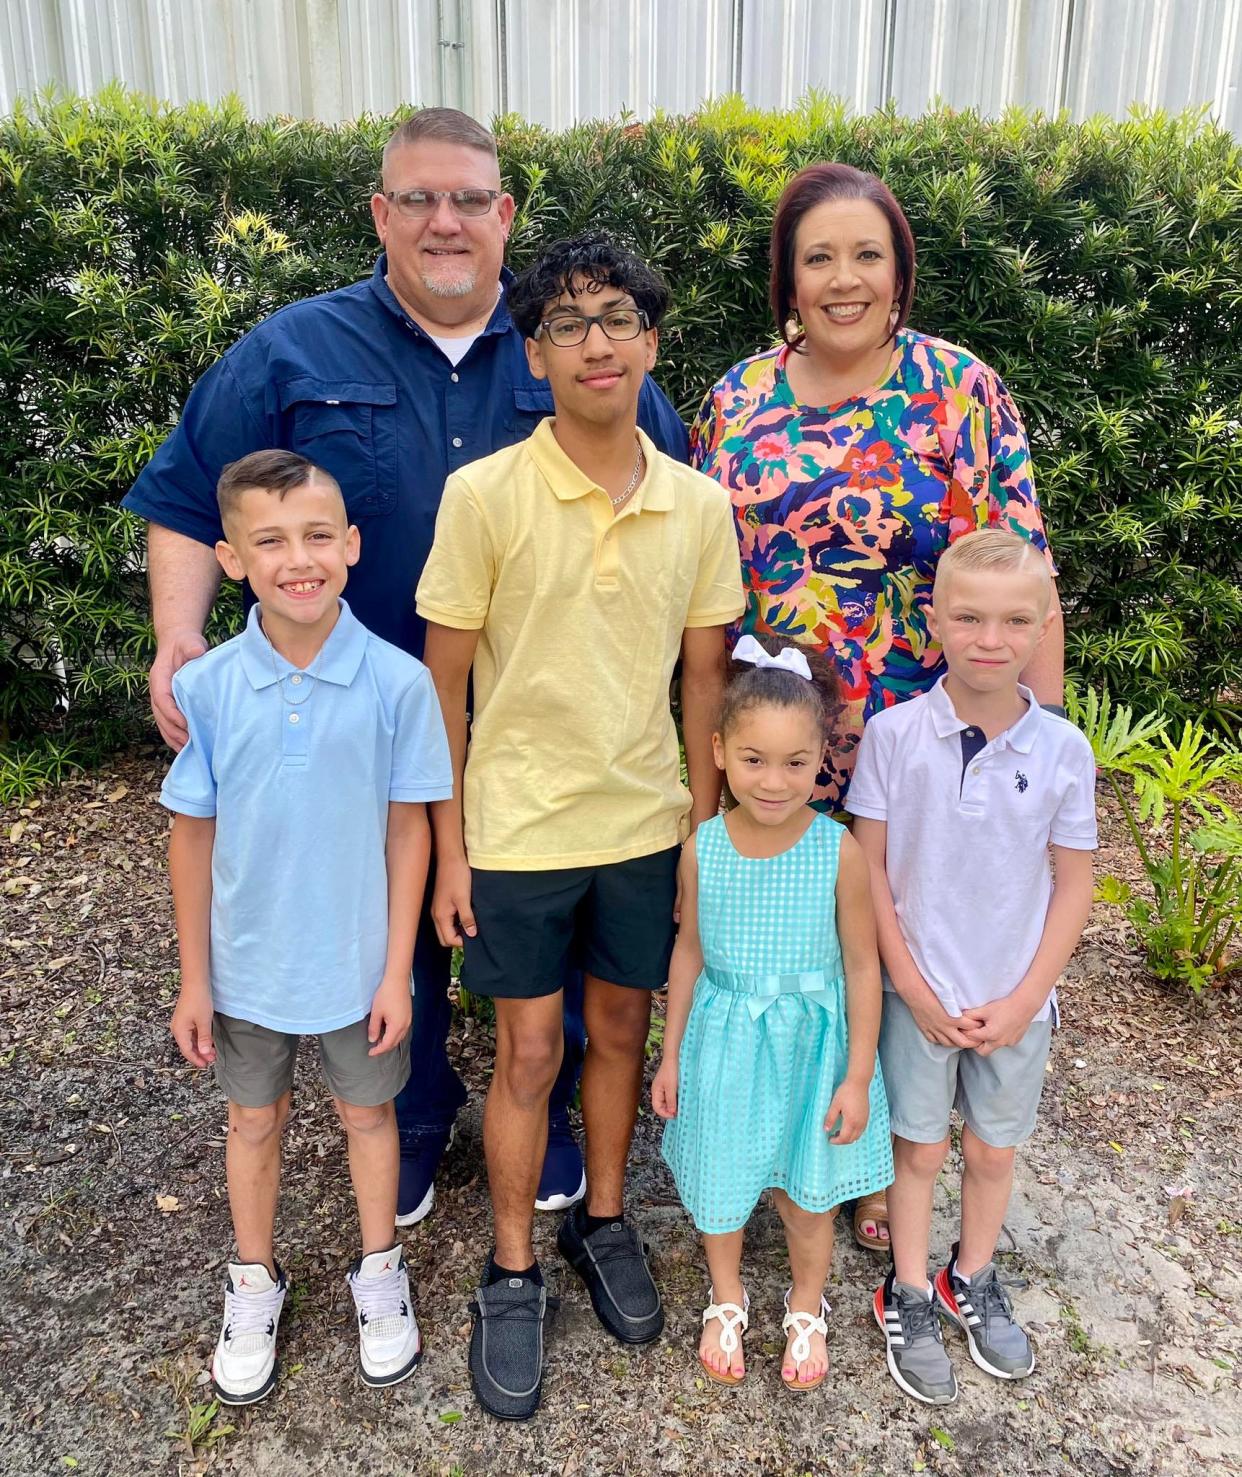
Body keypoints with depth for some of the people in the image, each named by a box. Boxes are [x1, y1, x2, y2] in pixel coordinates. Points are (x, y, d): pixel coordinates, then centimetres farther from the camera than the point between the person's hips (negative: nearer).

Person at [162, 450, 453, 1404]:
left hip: (359, 962, -1)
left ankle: (380, 1272, 44)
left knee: (368, 1113, 19)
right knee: (255, 1121, 21)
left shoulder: (398, 683, -17)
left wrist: (398, 969, -6)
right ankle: (255, 1283, 46)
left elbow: (408, 830, -9)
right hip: (248, 964, 2)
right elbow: (193, 835, -4)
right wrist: (194, 979, 0)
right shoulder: (206, 688, -13)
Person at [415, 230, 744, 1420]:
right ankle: (511, 1273, 31)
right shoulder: (484, 494, -11)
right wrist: (449, 848, -6)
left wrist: (706, 823, 5)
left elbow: (704, 676, 6)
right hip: (518, 829, -2)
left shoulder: (699, 507, -2)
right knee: (528, 1054, 9)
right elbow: (444, 684, -6)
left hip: (646, 827, 3)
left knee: (620, 1031, 17)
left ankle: (601, 1220, 41)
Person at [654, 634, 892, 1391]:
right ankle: (728, 1300, 46)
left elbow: (862, 966, -9)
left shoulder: (839, 852, -19)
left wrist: (857, 1076, -7)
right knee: (719, 1180, 17)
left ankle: (807, 1309, 45)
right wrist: (672, 1055, 6)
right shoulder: (704, 847, -12)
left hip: (810, 1040, -1)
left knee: (806, 1190, 16)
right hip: (725, 1037, 2)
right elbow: (690, 951, 1)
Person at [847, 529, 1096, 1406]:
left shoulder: (1064, 750, -9)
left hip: (1017, 1002, 2)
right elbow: (869, 869, -8)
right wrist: (914, 989, -11)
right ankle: (909, 1298, 36)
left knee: (995, 1150, 19)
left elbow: (1075, 882, -2)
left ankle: (974, 1281, 44)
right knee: (920, 1149, 14)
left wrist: (1025, 999, -7)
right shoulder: (894, 735, -13)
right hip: (918, 995, -2)